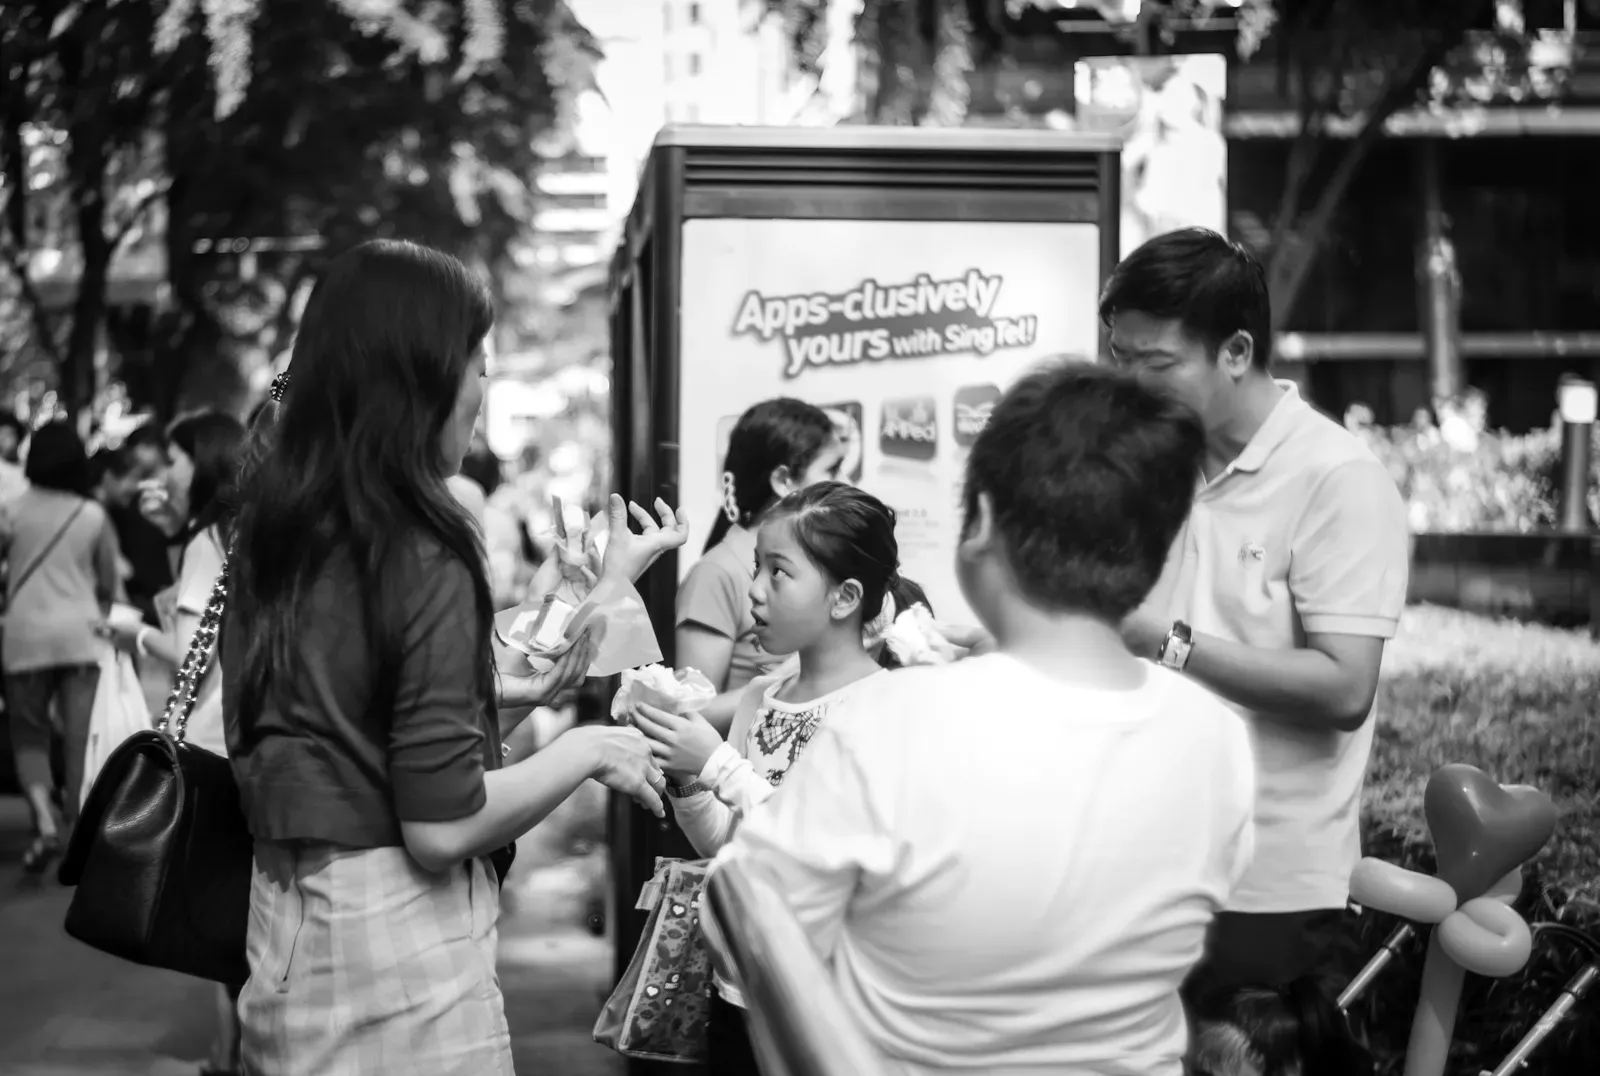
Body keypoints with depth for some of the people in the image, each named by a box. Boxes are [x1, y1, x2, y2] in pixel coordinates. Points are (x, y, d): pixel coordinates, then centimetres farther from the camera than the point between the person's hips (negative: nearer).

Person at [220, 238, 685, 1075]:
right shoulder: (422, 556, -19)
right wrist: (586, 750, -8)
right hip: (394, 930, -8)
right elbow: (442, 827, -20)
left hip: (286, 919, 8)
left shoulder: (272, 529, 4)